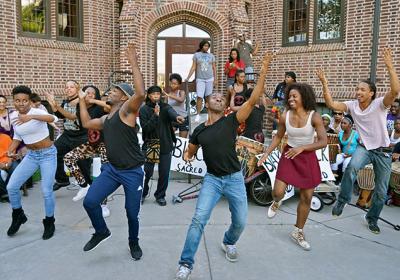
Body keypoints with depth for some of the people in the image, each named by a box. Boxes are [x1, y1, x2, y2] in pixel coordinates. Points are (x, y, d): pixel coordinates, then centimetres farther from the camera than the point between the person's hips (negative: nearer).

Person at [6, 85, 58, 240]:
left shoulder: (37, 112, -18)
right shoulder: (13, 116, 1)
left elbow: (53, 118, -41)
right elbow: (17, 136, 14)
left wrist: (31, 117, -56)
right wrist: (11, 150, -5)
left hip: (48, 154, -6)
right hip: (31, 155, 6)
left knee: (46, 191, -6)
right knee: (11, 187, 1)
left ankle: (49, 223, 17)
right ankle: (18, 216, 27)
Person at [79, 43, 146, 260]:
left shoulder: (126, 111, -11)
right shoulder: (106, 119, 13)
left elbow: (141, 94, -31)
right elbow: (86, 123, 29)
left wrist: (134, 64, -30)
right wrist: (82, 100, 30)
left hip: (133, 172, -6)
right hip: (112, 169, 6)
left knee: (132, 213, 5)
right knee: (90, 201, -6)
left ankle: (134, 243, 33)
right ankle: (101, 232, 22)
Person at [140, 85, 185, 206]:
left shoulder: (165, 107, 0)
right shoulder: (144, 109, -2)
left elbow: (171, 112, -24)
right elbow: (145, 128, -11)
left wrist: (177, 117, -47)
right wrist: (155, 115, -22)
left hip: (165, 145, 1)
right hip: (150, 145, -1)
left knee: (164, 173, 5)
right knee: (147, 172, 1)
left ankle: (160, 196, 25)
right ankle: (142, 194, 26)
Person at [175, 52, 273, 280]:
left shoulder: (231, 121, -6)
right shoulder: (199, 131, 3)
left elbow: (254, 100, -17)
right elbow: (190, 151, 20)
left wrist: (263, 73, -21)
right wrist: (187, 156, -4)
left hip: (235, 179, 0)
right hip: (212, 179, 1)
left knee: (241, 222, 8)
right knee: (199, 219, -13)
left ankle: (229, 242, 43)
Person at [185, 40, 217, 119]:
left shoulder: (211, 56, 8)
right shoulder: (196, 55, 3)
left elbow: (214, 68, 10)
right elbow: (193, 67, 2)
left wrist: (215, 79, 5)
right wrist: (188, 78, -5)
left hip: (209, 79, 2)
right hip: (200, 79, -2)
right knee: (199, 97, -9)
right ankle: (198, 114, -5)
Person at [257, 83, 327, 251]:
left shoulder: (314, 117, -14)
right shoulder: (285, 116, -7)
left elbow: (323, 142, -16)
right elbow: (278, 137, 7)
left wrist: (301, 148, -26)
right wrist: (266, 154, -1)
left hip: (308, 158, 0)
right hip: (289, 156, 1)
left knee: (307, 198, 7)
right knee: (278, 192, -13)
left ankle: (298, 232, 28)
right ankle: (277, 202, 29)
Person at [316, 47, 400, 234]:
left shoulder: (379, 104, -17)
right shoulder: (352, 105, -6)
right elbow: (331, 104, -14)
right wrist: (324, 83, -23)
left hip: (383, 151, -1)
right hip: (364, 147, 1)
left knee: (381, 191, 9)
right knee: (352, 167, -35)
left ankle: (372, 218, 34)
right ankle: (342, 200, -15)